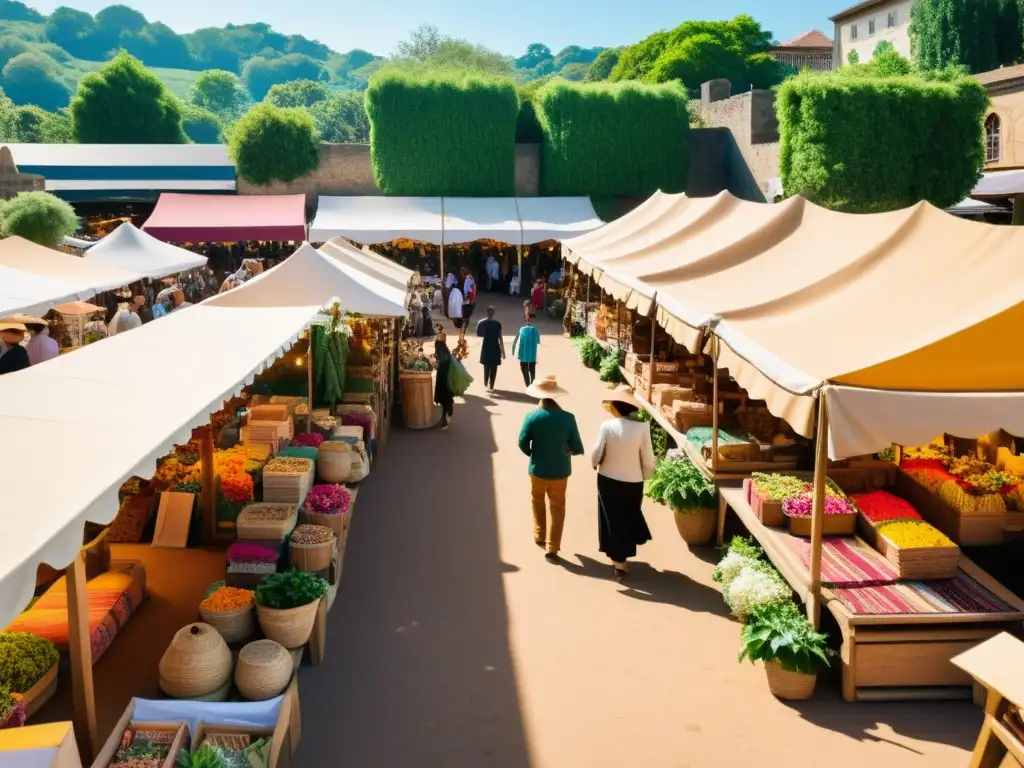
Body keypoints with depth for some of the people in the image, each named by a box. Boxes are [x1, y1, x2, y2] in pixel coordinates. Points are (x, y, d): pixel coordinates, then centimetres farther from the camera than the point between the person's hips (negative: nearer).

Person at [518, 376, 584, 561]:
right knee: (558, 506, 13)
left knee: (537, 500, 25)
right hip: (560, 470, 0)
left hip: (538, 469, 0)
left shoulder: (532, 416, -16)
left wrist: (533, 455, 8)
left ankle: (539, 536, 37)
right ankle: (552, 548, 12)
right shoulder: (568, 418, -15)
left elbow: (523, 443, -11)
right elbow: (577, 448, -11)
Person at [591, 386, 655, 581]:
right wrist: (646, 476, 8)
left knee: (613, 519, 14)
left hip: (608, 480, -1)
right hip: (633, 481, 1)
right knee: (629, 517, 23)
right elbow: (648, 457, -11)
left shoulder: (607, 426, -17)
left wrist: (595, 464, 12)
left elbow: (597, 453, -10)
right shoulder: (642, 427, -16)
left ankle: (619, 562, 18)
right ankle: (622, 558, 37)